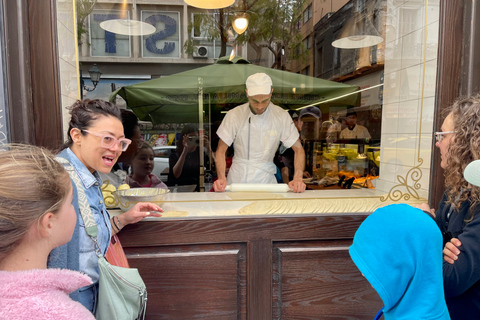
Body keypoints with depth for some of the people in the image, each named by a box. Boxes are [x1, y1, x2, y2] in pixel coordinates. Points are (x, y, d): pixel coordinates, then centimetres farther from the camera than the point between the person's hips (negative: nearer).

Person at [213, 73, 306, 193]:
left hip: (265, 179, 1)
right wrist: (221, 178, -17)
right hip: (237, 179, 0)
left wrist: (297, 178, -14)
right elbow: (221, 150, -1)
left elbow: (298, 149, 2)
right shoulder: (234, 115, -6)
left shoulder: (281, 116, -3)